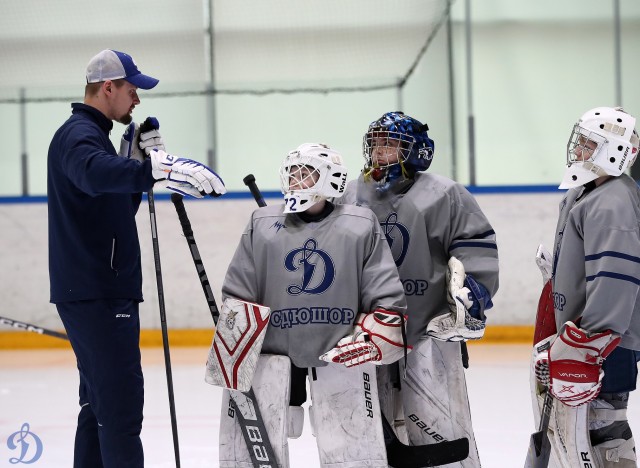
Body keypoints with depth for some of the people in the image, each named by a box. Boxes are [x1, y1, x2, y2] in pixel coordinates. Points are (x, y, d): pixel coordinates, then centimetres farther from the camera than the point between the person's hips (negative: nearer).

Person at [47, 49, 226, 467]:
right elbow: (95, 173, -39)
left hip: (97, 293, 11)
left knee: (100, 399, 15)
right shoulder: (79, 135, -13)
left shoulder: (91, 134, 20)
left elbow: (119, 206, 22)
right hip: (98, 295, -11)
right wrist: (158, 170, -52)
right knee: (121, 400, -14)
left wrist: (139, 162, 8)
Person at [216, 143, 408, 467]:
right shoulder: (262, 224, 6)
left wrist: (373, 340, -7)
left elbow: (386, 296, 2)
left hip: (340, 351, -1)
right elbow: (237, 294, 9)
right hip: (272, 347, 1)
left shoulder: (361, 227, 2)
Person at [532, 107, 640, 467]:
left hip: (601, 342, -11)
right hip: (579, 335, 11)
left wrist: (585, 343, -30)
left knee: (583, 431, -14)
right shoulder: (582, 196, 17)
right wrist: (563, 336, 28)